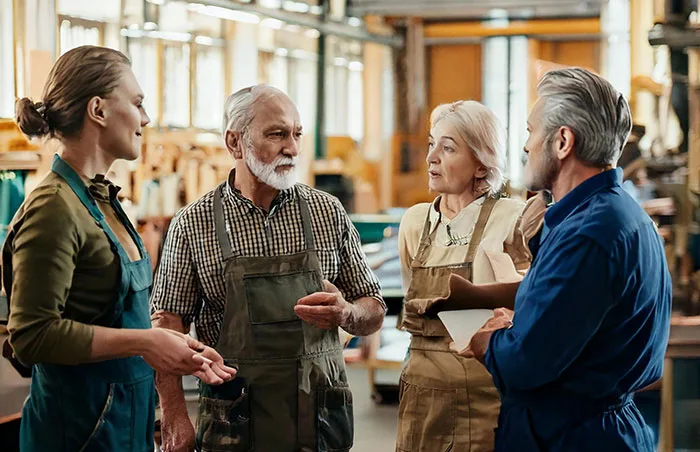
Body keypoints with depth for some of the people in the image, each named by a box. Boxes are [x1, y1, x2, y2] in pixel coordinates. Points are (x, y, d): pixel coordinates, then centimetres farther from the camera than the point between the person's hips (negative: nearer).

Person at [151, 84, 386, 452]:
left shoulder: (328, 213, 4)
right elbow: (168, 323, -3)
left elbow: (374, 311, 9)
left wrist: (346, 314, -14)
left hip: (321, 417, 2)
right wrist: (175, 418, -12)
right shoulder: (192, 225, -2)